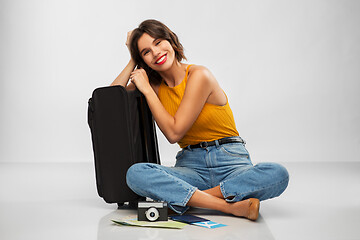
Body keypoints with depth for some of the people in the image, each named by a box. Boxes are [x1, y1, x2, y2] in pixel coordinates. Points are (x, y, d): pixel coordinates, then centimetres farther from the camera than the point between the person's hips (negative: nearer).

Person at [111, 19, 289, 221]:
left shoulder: (198, 75, -9)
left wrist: (146, 89, -7)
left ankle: (184, 197, -28)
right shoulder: (156, 84, 9)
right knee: (135, 174, -28)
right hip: (191, 164, 3)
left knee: (277, 174, -33)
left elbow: (174, 133, -12)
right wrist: (133, 61, 6)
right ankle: (230, 206, -27)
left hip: (229, 160, -3)